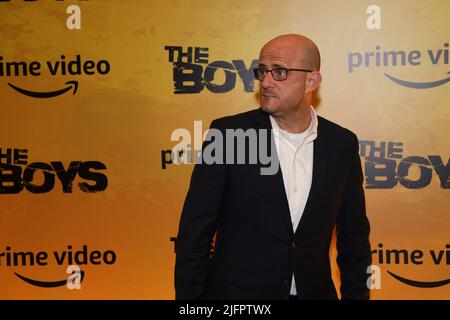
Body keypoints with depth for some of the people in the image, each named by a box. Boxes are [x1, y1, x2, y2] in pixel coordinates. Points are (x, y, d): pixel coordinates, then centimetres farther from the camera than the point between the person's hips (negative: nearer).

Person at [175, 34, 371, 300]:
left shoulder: (342, 144, -3)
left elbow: (353, 236, 5)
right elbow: (196, 230, -9)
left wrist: (356, 294, 4)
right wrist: (189, 296, -9)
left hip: (315, 292, 3)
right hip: (236, 291, -2)